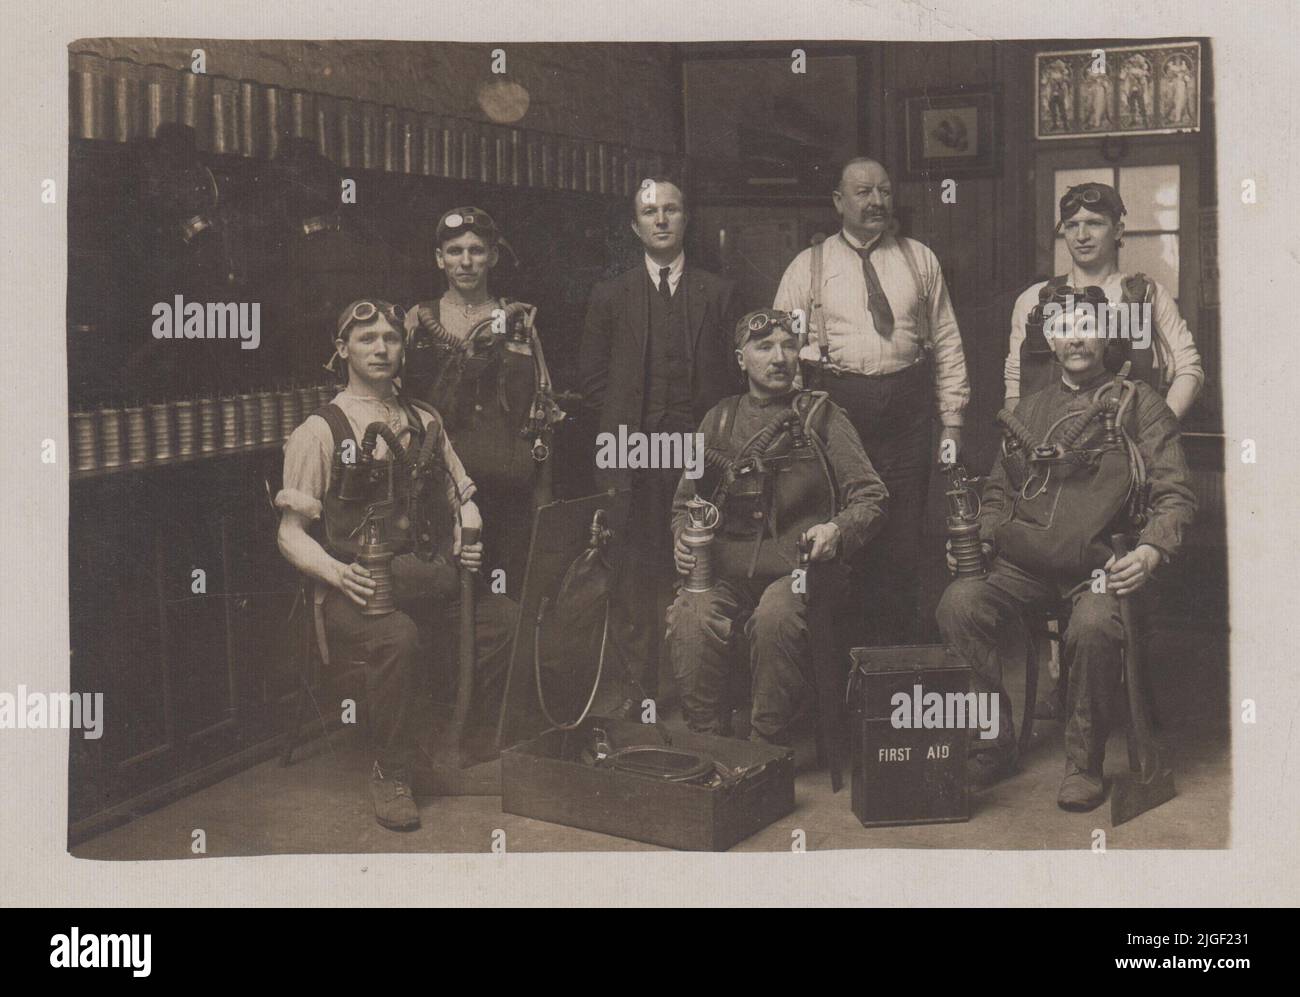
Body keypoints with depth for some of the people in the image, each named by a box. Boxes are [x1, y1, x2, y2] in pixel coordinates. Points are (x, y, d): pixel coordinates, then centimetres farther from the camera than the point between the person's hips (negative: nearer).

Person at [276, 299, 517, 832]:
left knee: (502, 616, -22)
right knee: (396, 636, -36)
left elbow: (462, 497, 19)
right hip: (352, 584, -4)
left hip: (418, 576, 5)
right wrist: (339, 574, -22)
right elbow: (292, 533, -3)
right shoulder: (319, 432, -1)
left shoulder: (424, 422, 14)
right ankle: (391, 772, -14)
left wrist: (467, 539, -4)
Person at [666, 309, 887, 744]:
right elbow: (685, 502, 23)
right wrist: (683, 539, 0)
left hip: (798, 567, -2)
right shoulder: (719, 420, 18)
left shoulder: (821, 417, 10)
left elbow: (871, 496, 5)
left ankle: (767, 746, -19)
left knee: (775, 617, -36)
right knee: (691, 619, -30)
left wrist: (837, 529, -16)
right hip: (725, 567, 2)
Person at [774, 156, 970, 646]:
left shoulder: (920, 260, 12)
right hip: (836, 406, -1)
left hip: (906, 408, 1)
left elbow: (947, 342, 12)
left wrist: (952, 417, 6)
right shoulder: (808, 267, 6)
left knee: (903, 541, 5)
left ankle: (897, 656, 16)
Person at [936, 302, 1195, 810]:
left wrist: (1150, 552, -16)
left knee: (1094, 626, -36)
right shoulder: (1031, 409, 23)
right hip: (1024, 559, 4)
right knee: (958, 604, -25)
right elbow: (999, 490, 28)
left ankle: (1085, 763, -14)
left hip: (1099, 562, -4)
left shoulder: (1139, 403, 10)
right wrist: (981, 538, 7)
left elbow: (1175, 494, 3)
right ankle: (993, 747, -11)